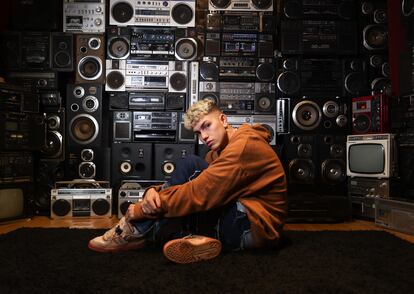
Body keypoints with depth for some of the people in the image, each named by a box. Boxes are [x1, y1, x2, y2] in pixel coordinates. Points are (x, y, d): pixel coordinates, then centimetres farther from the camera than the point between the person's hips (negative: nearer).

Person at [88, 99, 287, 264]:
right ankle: (191, 237, -16)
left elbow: (201, 193, -22)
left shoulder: (246, 144, -15)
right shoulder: (220, 151, 16)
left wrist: (143, 209, -15)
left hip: (254, 226, -9)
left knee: (192, 167, -16)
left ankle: (139, 232, -8)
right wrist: (154, 191, -13)